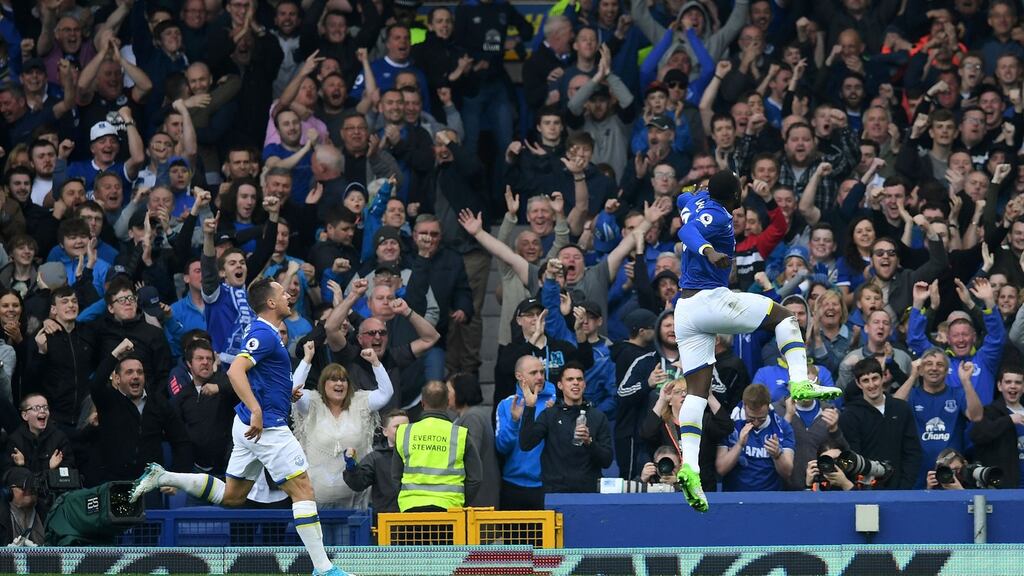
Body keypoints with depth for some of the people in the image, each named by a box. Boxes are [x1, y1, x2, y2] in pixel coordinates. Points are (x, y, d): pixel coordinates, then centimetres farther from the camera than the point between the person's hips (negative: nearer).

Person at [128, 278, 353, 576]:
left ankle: (162, 477, 14)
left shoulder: (264, 333, 15)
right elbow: (235, 371, -30)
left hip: (251, 426, 10)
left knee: (231, 495, 17)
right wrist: (256, 410, -38)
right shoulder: (264, 334, -16)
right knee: (303, 489, -8)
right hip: (267, 428, -10)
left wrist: (286, 391, 23)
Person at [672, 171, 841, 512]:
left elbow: (682, 199, 38)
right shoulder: (719, 217, -12)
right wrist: (709, 251, -52)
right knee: (784, 317, 11)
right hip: (712, 301, -8)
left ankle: (689, 464, -12)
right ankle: (800, 383, -5)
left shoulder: (700, 200, 12)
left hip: (685, 310, 8)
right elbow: (688, 231, -34)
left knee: (697, 390, 2)